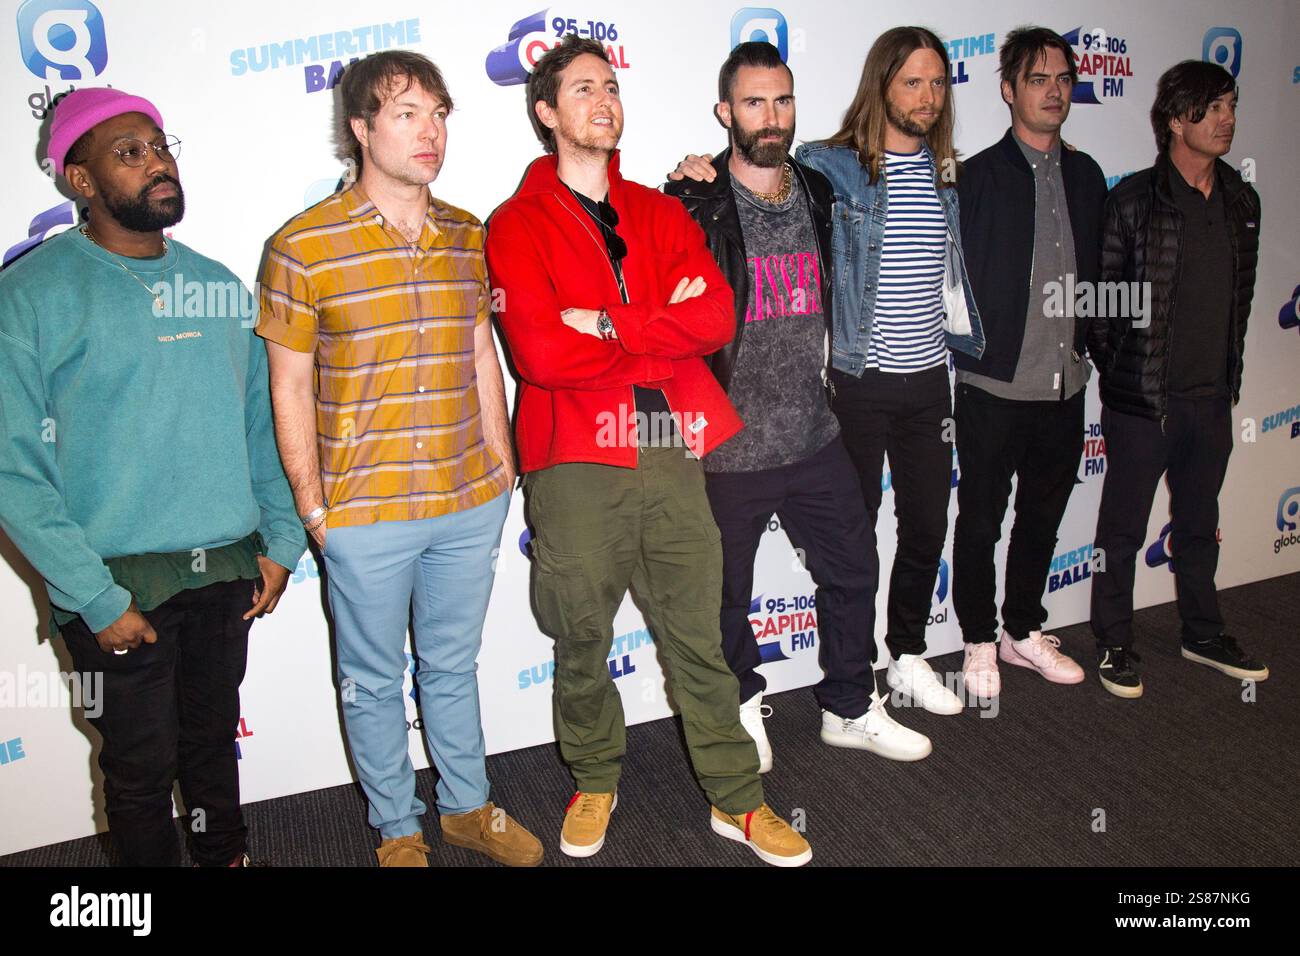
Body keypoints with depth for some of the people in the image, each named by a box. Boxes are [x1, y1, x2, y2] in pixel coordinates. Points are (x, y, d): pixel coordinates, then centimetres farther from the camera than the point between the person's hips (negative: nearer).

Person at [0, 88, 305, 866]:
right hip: (120, 582, -4)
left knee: (215, 741, 21)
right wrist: (94, 596, -15)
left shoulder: (219, 285, 6)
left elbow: (262, 419, 9)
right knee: (142, 765, 11)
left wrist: (281, 539, 2)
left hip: (229, 569, 4)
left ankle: (227, 853, 43)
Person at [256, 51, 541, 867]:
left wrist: (501, 465, 10)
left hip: (470, 504, 4)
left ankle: (467, 807, 40)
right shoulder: (304, 246, -10)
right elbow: (290, 385, -6)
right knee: (374, 680, 14)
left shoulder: (467, 237, 4)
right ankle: (398, 830, 35)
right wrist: (313, 506, -5)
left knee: (453, 666, 21)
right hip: (364, 515, -3)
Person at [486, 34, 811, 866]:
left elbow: (717, 317, -4)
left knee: (701, 636, 11)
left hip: (671, 454, 3)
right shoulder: (518, 225, 0)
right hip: (574, 465, -3)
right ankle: (595, 781, 35)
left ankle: (737, 799, 26)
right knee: (582, 643, 11)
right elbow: (541, 353, -15)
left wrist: (607, 325, -14)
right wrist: (665, 333, -7)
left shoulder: (660, 213, 13)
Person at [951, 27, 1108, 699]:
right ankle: (980, 643, 22)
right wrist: (973, 358, -9)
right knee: (981, 521, 6)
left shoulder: (1085, 175, 10)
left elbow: (1094, 272, 15)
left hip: (1064, 384, 6)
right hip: (994, 387, -5)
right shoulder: (979, 176, -7)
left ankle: (1024, 631, 33)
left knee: (1043, 515, 16)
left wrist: (1082, 343, 8)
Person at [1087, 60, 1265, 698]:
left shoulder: (1242, 201, 8)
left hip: (1213, 399, 6)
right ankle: (1114, 644, 21)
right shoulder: (1134, 200, -10)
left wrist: (1228, 373, 12)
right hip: (1141, 402, -6)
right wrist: (1119, 371, -3)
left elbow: (1241, 294, 14)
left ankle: (1203, 635, 36)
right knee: (1123, 530, 6)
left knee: (1199, 524, 19)